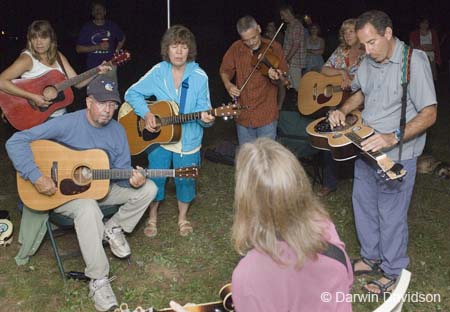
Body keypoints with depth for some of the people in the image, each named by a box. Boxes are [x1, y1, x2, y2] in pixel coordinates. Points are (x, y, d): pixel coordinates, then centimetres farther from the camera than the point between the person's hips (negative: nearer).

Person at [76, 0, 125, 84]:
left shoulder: (112, 25, 6)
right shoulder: (87, 28, 1)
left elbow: (122, 38, 25)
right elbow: (78, 48, -3)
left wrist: (116, 51, 10)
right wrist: (98, 47, -13)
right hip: (93, 68, -1)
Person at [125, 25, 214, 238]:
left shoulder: (199, 77, -8)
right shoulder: (158, 72, -6)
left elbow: (203, 109, -6)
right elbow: (132, 93, -2)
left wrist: (205, 118, -30)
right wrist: (146, 114, -17)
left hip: (188, 140, 0)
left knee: (185, 180, 12)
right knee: (155, 179, 7)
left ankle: (183, 217, 37)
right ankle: (152, 218, 32)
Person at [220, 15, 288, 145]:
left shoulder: (274, 48, -6)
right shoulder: (236, 48, 0)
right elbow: (225, 71, 11)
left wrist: (276, 78, -28)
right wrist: (228, 84, -9)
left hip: (266, 114, -3)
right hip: (243, 114, 3)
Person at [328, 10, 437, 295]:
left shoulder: (415, 61, -18)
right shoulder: (368, 62, 3)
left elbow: (429, 114, -22)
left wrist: (393, 138, -33)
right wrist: (344, 110, 3)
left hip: (397, 157, -7)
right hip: (366, 148, 7)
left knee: (391, 217, 5)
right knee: (364, 207, 19)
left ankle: (393, 273, 26)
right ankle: (371, 258, 40)